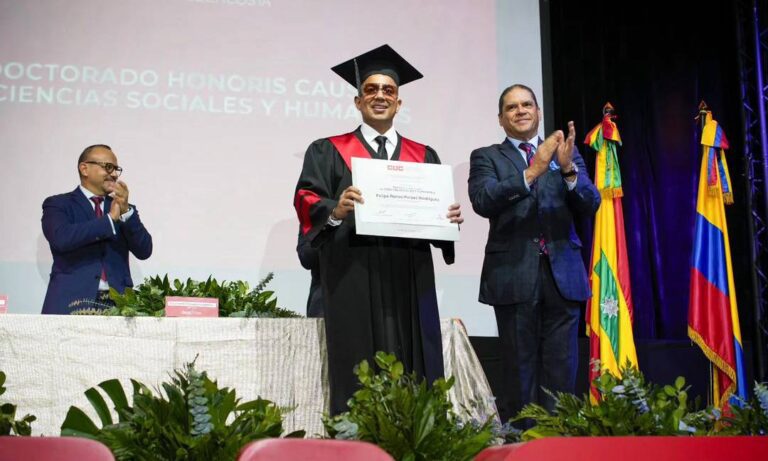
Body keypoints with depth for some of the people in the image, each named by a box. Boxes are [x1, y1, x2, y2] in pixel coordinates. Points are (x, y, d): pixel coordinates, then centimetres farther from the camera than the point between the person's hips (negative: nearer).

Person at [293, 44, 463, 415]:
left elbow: (438, 211, 15)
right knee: (359, 376, -6)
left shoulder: (424, 157, 20)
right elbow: (306, 201, -1)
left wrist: (451, 217, -8)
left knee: (414, 379, -1)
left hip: (410, 280, 3)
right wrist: (335, 210, -22)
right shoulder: (328, 152, 12)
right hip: (354, 282, -3)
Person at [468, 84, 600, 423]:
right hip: (514, 274, -2)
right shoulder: (486, 157, 9)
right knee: (520, 371, 2)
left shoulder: (566, 152, 14)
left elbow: (590, 205, 4)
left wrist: (568, 168, -15)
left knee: (560, 371, 1)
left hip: (562, 272, 2)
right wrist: (531, 172, -19)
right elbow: (482, 202, -10)